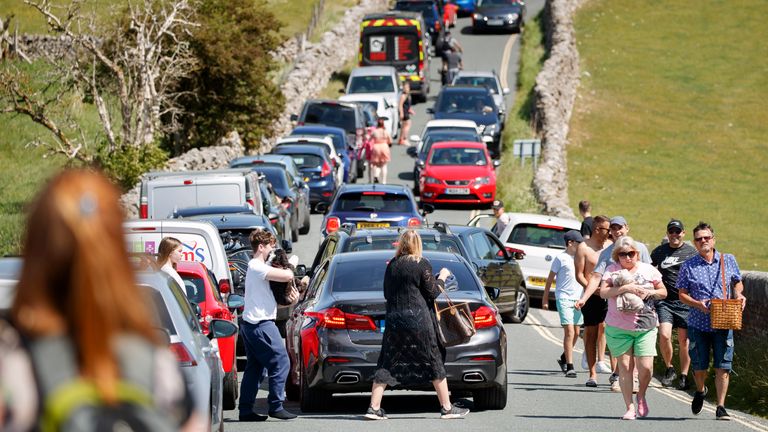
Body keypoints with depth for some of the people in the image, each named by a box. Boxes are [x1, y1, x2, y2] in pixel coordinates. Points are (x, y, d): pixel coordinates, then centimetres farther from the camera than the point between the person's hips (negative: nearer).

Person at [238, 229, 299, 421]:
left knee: (254, 368, 11)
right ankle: (276, 406, -5)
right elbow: (287, 276, -23)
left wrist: (290, 296, 3)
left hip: (250, 324, 11)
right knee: (281, 362, -6)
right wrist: (291, 264, -1)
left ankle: (245, 409, 10)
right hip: (261, 324, -11)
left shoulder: (256, 267, 19)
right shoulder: (257, 267, -14)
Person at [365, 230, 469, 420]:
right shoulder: (422, 264, -6)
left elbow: (387, 294, 14)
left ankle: (374, 408, -1)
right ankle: (447, 408, 8)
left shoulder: (392, 265, 7)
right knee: (434, 362, 5)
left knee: (387, 364, 6)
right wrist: (442, 277, 12)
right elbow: (432, 293, -4)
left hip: (393, 319, 4)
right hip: (418, 318, -4)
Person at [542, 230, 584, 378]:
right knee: (569, 332, -13)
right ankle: (569, 366, -14)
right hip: (564, 298, -6)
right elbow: (550, 279, 0)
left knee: (576, 333, 11)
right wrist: (545, 299, -1)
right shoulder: (561, 258, -4)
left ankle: (564, 358, 31)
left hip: (578, 298, 6)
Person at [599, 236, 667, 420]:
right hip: (618, 327, -1)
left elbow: (663, 292, 14)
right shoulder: (612, 270, 3)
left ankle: (641, 396, 21)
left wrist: (650, 292, -6)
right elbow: (603, 292, -10)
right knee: (625, 367, 0)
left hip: (646, 326, 1)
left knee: (645, 367, -8)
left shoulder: (648, 270, 8)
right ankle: (630, 407, 9)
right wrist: (625, 288, -21)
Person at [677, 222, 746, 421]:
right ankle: (700, 391, 38)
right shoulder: (688, 266, 1)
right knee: (699, 367, 6)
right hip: (698, 324, 0)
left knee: (723, 367, -5)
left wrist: (739, 296, -3)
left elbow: (737, 283, 19)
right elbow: (682, 294, 2)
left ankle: (721, 407, 3)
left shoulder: (728, 261, 6)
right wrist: (698, 304, -16)